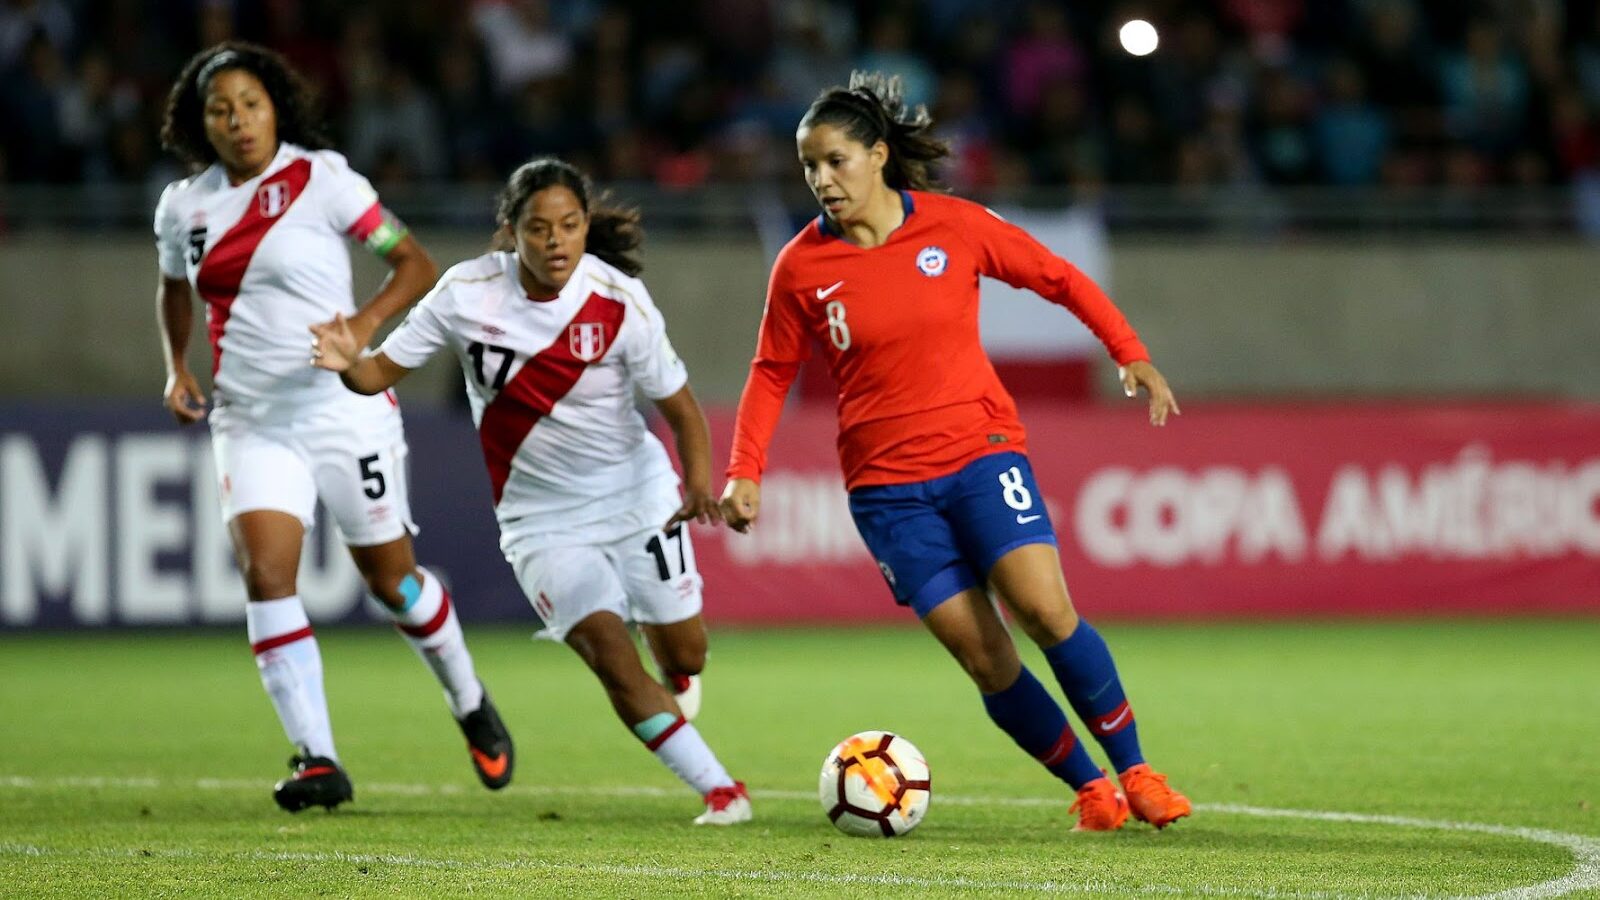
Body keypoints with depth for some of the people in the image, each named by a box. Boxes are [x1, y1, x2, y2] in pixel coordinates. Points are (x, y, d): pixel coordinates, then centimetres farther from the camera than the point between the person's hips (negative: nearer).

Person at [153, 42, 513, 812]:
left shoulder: (321, 181, -8)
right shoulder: (183, 207, 5)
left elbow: (417, 264, -6)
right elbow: (174, 289, 26)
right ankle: (316, 760, -16)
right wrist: (176, 368, 10)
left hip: (344, 408, -3)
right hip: (251, 421, 3)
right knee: (264, 574, -17)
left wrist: (366, 321, -23)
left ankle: (470, 704, 35)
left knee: (390, 577, 8)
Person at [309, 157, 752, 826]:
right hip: (540, 518, 0)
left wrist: (699, 481, -32)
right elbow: (384, 370, -10)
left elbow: (679, 406, -14)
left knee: (684, 657, 9)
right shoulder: (468, 292, -15)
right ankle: (718, 789, -7)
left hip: (637, 497, 0)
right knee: (608, 652, -17)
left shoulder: (619, 303, -17)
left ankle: (675, 682, 49)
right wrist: (350, 364, -33)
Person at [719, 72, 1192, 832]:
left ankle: (1135, 771, -3)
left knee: (1044, 608, -17)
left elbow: (1059, 279, 8)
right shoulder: (801, 267, -3)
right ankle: (1089, 790, 10)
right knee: (981, 656, -5)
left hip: (980, 448, -1)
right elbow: (772, 373, 7)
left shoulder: (955, 226, -4)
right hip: (885, 480, 1)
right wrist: (745, 471, -4)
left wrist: (1131, 355, 6)